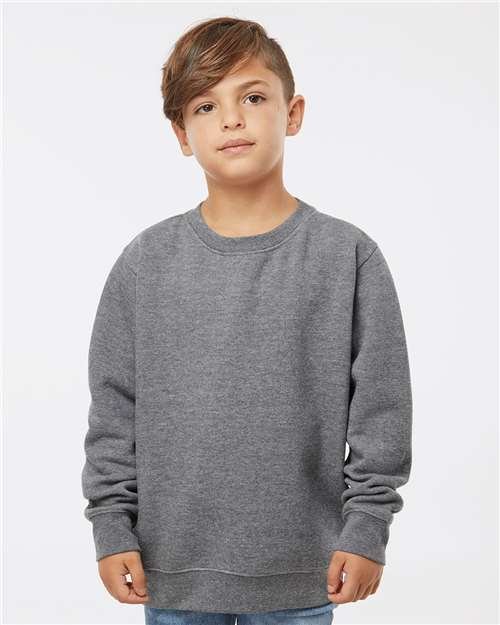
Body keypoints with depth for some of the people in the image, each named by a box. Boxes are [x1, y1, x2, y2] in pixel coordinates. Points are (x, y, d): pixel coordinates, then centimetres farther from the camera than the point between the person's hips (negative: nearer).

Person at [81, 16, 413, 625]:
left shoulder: (349, 255, -4)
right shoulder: (146, 263, -1)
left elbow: (380, 409, -2)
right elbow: (113, 410, 3)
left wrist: (366, 529, -5)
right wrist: (112, 528, 0)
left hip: (300, 574, -1)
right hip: (172, 566, 1)